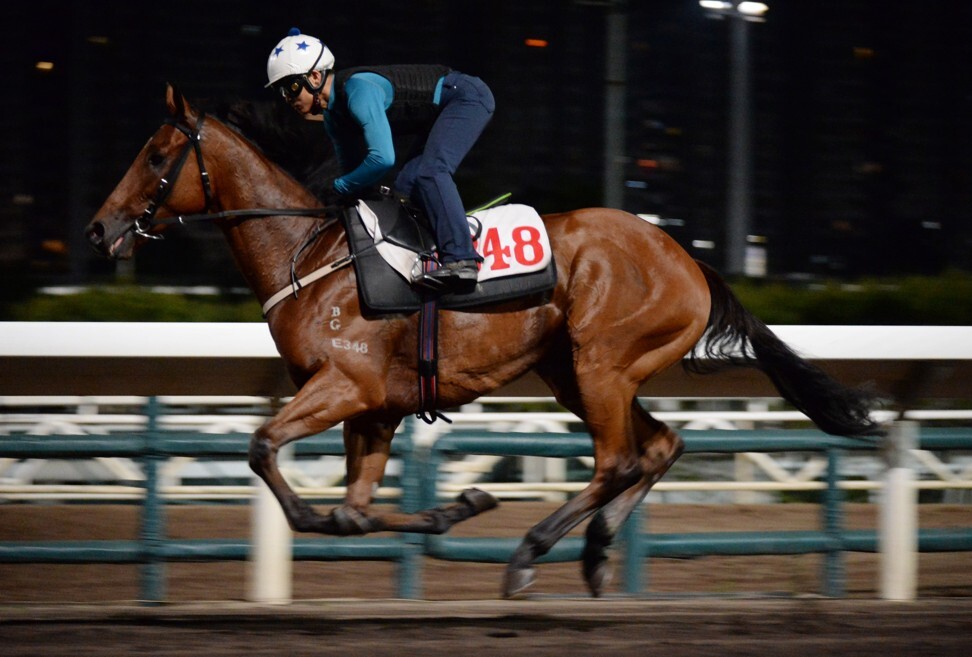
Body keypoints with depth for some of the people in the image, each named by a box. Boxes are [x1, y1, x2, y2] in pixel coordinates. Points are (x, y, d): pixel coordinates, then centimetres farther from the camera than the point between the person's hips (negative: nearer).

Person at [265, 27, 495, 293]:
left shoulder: (358, 89, -28)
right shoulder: (333, 118, 2)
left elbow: (382, 159, -35)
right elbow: (353, 166, 17)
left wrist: (339, 188, -22)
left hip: (467, 97, -11)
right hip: (440, 113, 11)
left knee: (430, 172, -28)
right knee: (405, 190, 6)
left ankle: (461, 260, -36)